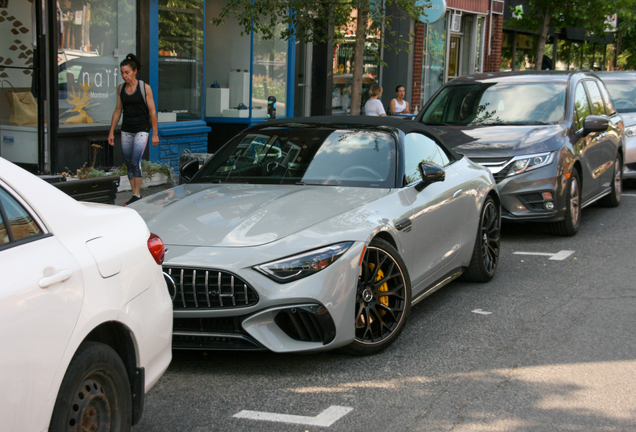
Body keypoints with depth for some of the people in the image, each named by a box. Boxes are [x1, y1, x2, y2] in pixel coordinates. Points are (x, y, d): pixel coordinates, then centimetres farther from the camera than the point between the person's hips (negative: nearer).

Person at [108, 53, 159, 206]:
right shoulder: (120, 88, 7)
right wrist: (111, 132, 12)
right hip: (126, 130, 5)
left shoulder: (145, 88, -6)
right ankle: (135, 195, 12)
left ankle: (137, 195, -10)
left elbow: (152, 111, -5)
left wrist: (155, 134, -6)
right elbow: (118, 110, 14)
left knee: (135, 161, -15)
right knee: (129, 164, 5)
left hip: (141, 130, -5)